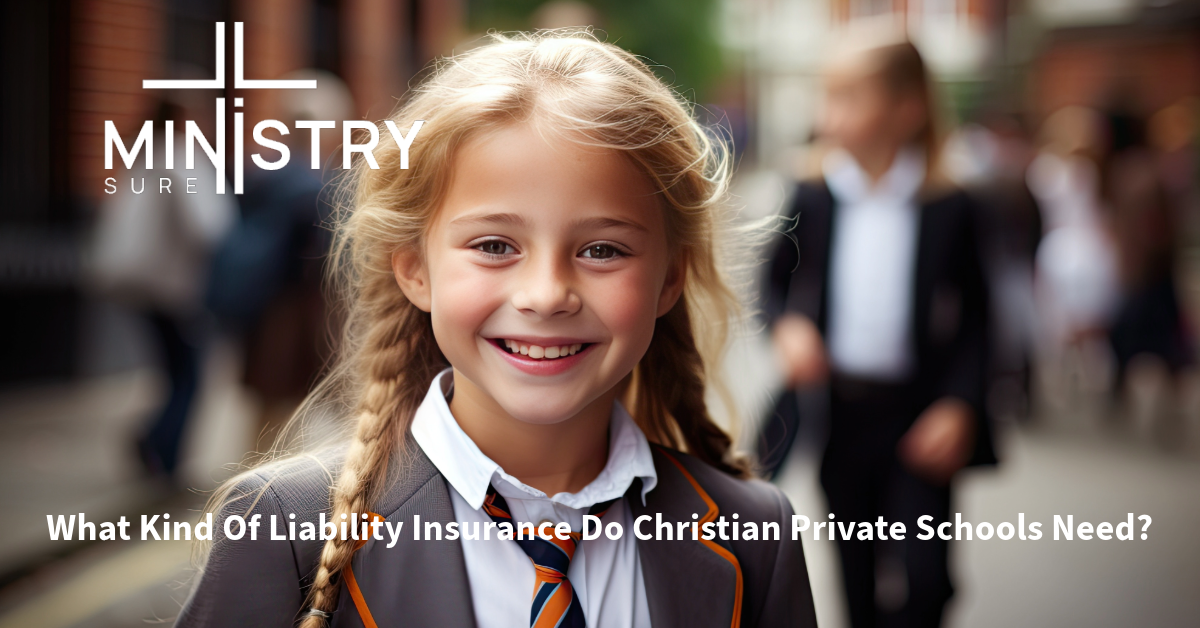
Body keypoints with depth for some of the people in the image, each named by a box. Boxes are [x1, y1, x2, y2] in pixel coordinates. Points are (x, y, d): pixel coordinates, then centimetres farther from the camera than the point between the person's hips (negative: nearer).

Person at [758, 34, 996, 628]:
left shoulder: (949, 210, -7)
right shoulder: (813, 202, 0)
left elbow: (974, 319, -2)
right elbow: (776, 281, 13)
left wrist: (958, 405, -12)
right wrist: (787, 325, -8)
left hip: (918, 420, -2)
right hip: (838, 413, 3)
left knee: (923, 574, -9)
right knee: (857, 572, 13)